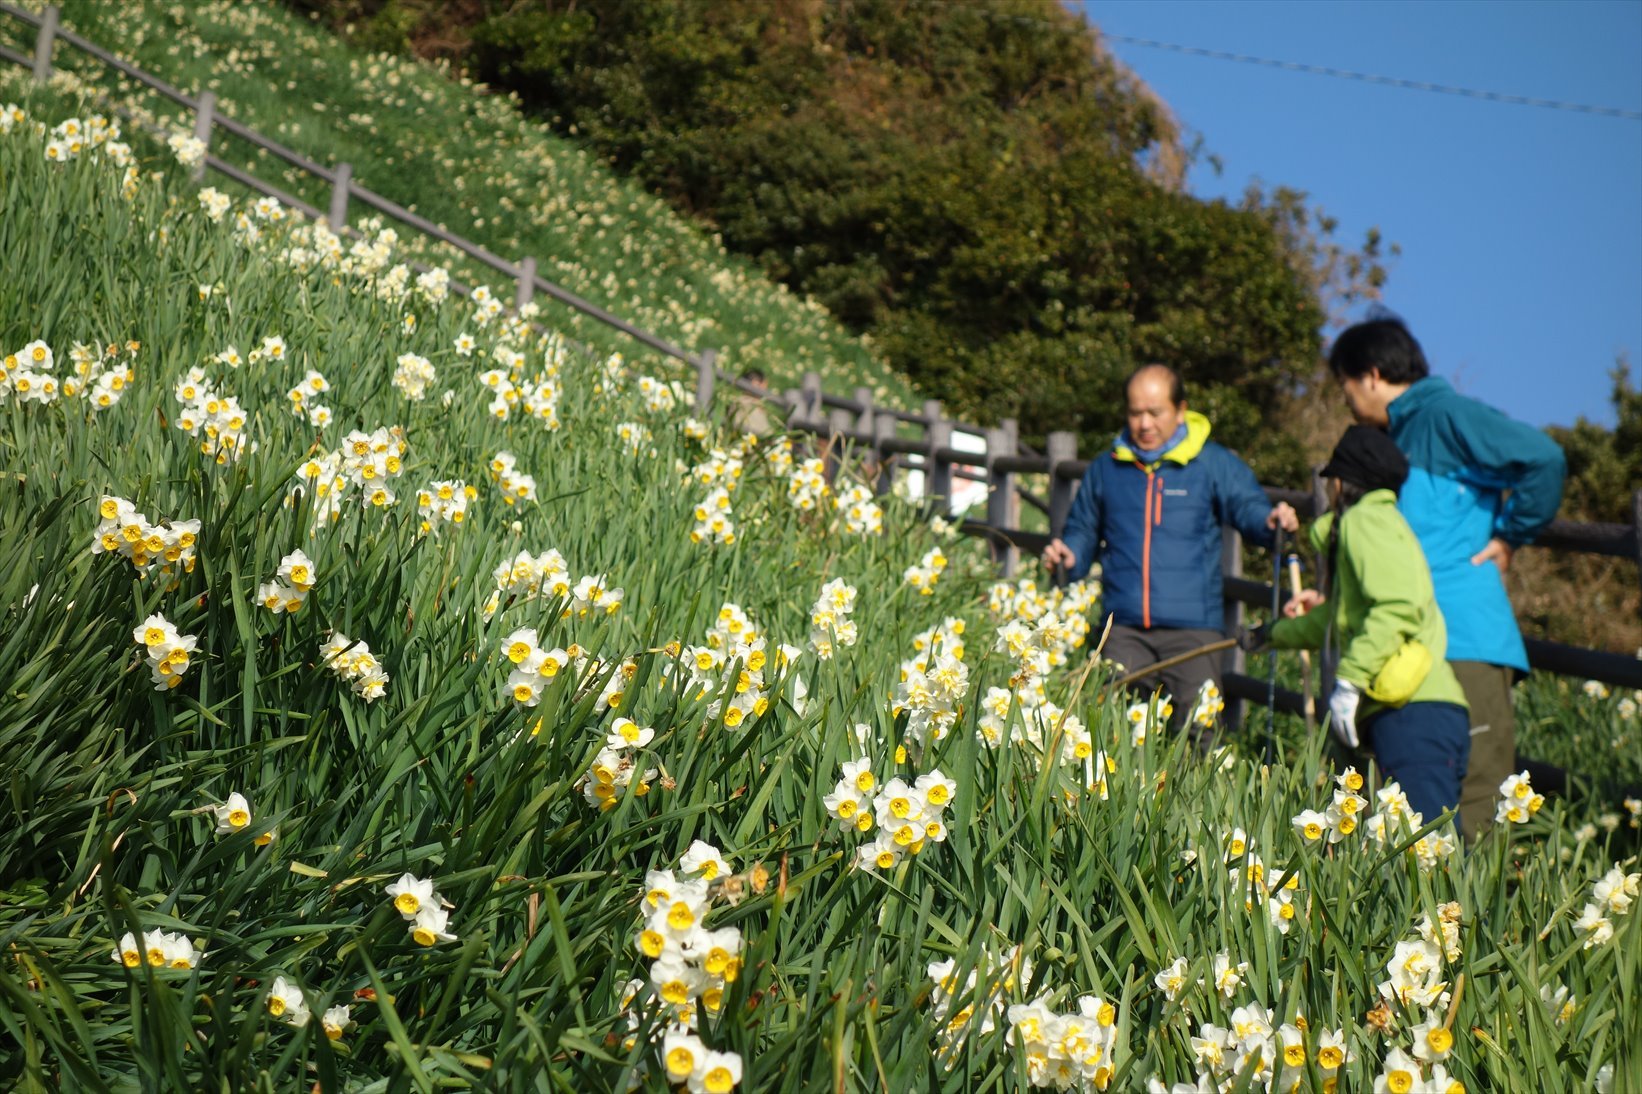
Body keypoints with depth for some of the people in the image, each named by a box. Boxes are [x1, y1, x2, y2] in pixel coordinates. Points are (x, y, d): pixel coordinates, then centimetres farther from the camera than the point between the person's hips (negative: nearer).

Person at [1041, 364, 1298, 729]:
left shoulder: (1213, 464, 4)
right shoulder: (1106, 469, 13)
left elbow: (1249, 506, 1)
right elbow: (1084, 530, 21)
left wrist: (1272, 521, -22)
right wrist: (1069, 555, 0)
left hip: (1192, 628, -2)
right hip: (1125, 627, 2)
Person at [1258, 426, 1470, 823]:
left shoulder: (1364, 519, 0)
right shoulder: (1378, 521, 29)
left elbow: (1399, 605, -18)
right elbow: (1341, 621, 43)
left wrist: (1349, 679, -19)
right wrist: (1277, 633, 59)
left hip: (1414, 714, -9)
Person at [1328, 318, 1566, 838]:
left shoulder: (1445, 413, -5)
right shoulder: (1401, 434, 23)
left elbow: (1544, 458, -18)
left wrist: (1509, 537, -9)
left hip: (1467, 642, -9)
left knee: (1472, 799, -8)